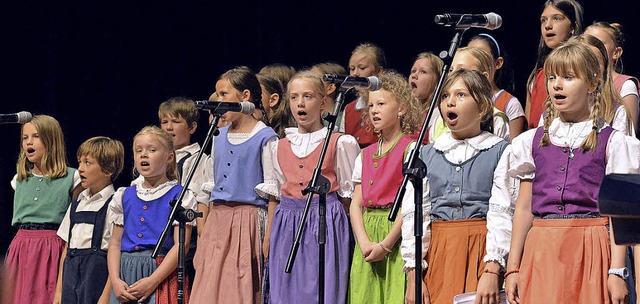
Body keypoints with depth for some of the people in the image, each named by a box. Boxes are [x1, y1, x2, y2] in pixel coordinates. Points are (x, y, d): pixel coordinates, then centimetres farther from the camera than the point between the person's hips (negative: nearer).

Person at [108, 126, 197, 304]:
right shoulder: (125, 197, 16)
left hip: (162, 275, -4)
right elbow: (115, 243, 13)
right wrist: (115, 281, -4)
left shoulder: (179, 196, 1)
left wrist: (152, 281, -16)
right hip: (126, 279, 4)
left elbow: (181, 245, -7)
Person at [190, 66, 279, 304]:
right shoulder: (219, 138, 16)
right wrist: (203, 239, 15)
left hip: (247, 221, -6)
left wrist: (269, 237, -14)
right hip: (217, 223, 6)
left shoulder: (266, 138, -4)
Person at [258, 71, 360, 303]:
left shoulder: (339, 143, 1)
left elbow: (349, 194, 3)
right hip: (287, 227, 4)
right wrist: (268, 236, 14)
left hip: (326, 223, -4)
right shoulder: (279, 147, 13)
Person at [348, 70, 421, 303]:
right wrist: (364, 242, -6)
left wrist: (386, 244, -15)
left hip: (397, 232, -6)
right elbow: (356, 203, 11)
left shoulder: (410, 150, -3)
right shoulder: (365, 156, 16)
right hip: (367, 231, 6)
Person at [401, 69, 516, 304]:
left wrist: (492, 271, -17)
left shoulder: (500, 151, 2)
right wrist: (413, 276, -2)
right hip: (437, 254, 3)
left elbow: (502, 213, -7)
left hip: (480, 252, -3)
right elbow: (413, 214, 7)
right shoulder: (426, 155, 13)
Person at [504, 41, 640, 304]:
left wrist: (617, 272, -10)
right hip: (541, 250, 3)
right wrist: (513, 268, 8)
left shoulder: (611, 142, 2)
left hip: (589, 250, -3)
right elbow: (524, 208, 13)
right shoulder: (534, 141, 13)